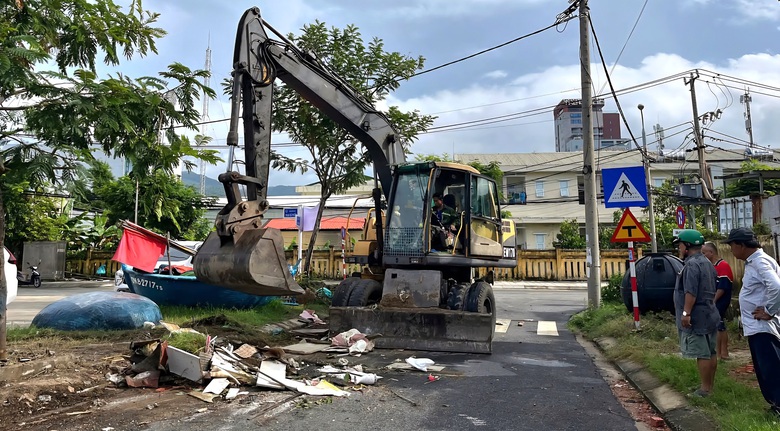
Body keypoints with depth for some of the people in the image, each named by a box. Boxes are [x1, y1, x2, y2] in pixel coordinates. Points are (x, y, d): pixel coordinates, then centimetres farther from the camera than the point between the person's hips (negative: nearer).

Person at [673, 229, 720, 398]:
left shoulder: (692, 265, -18)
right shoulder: (707, 263, 16)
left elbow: (691, 292, -25)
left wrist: (686, 313, -23)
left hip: (696, 317, -10)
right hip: (710, 315, 10)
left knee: (702, 354, -4)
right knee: (710, 352, 15)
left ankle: (705, 389, 1)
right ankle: (710, 384, 23)